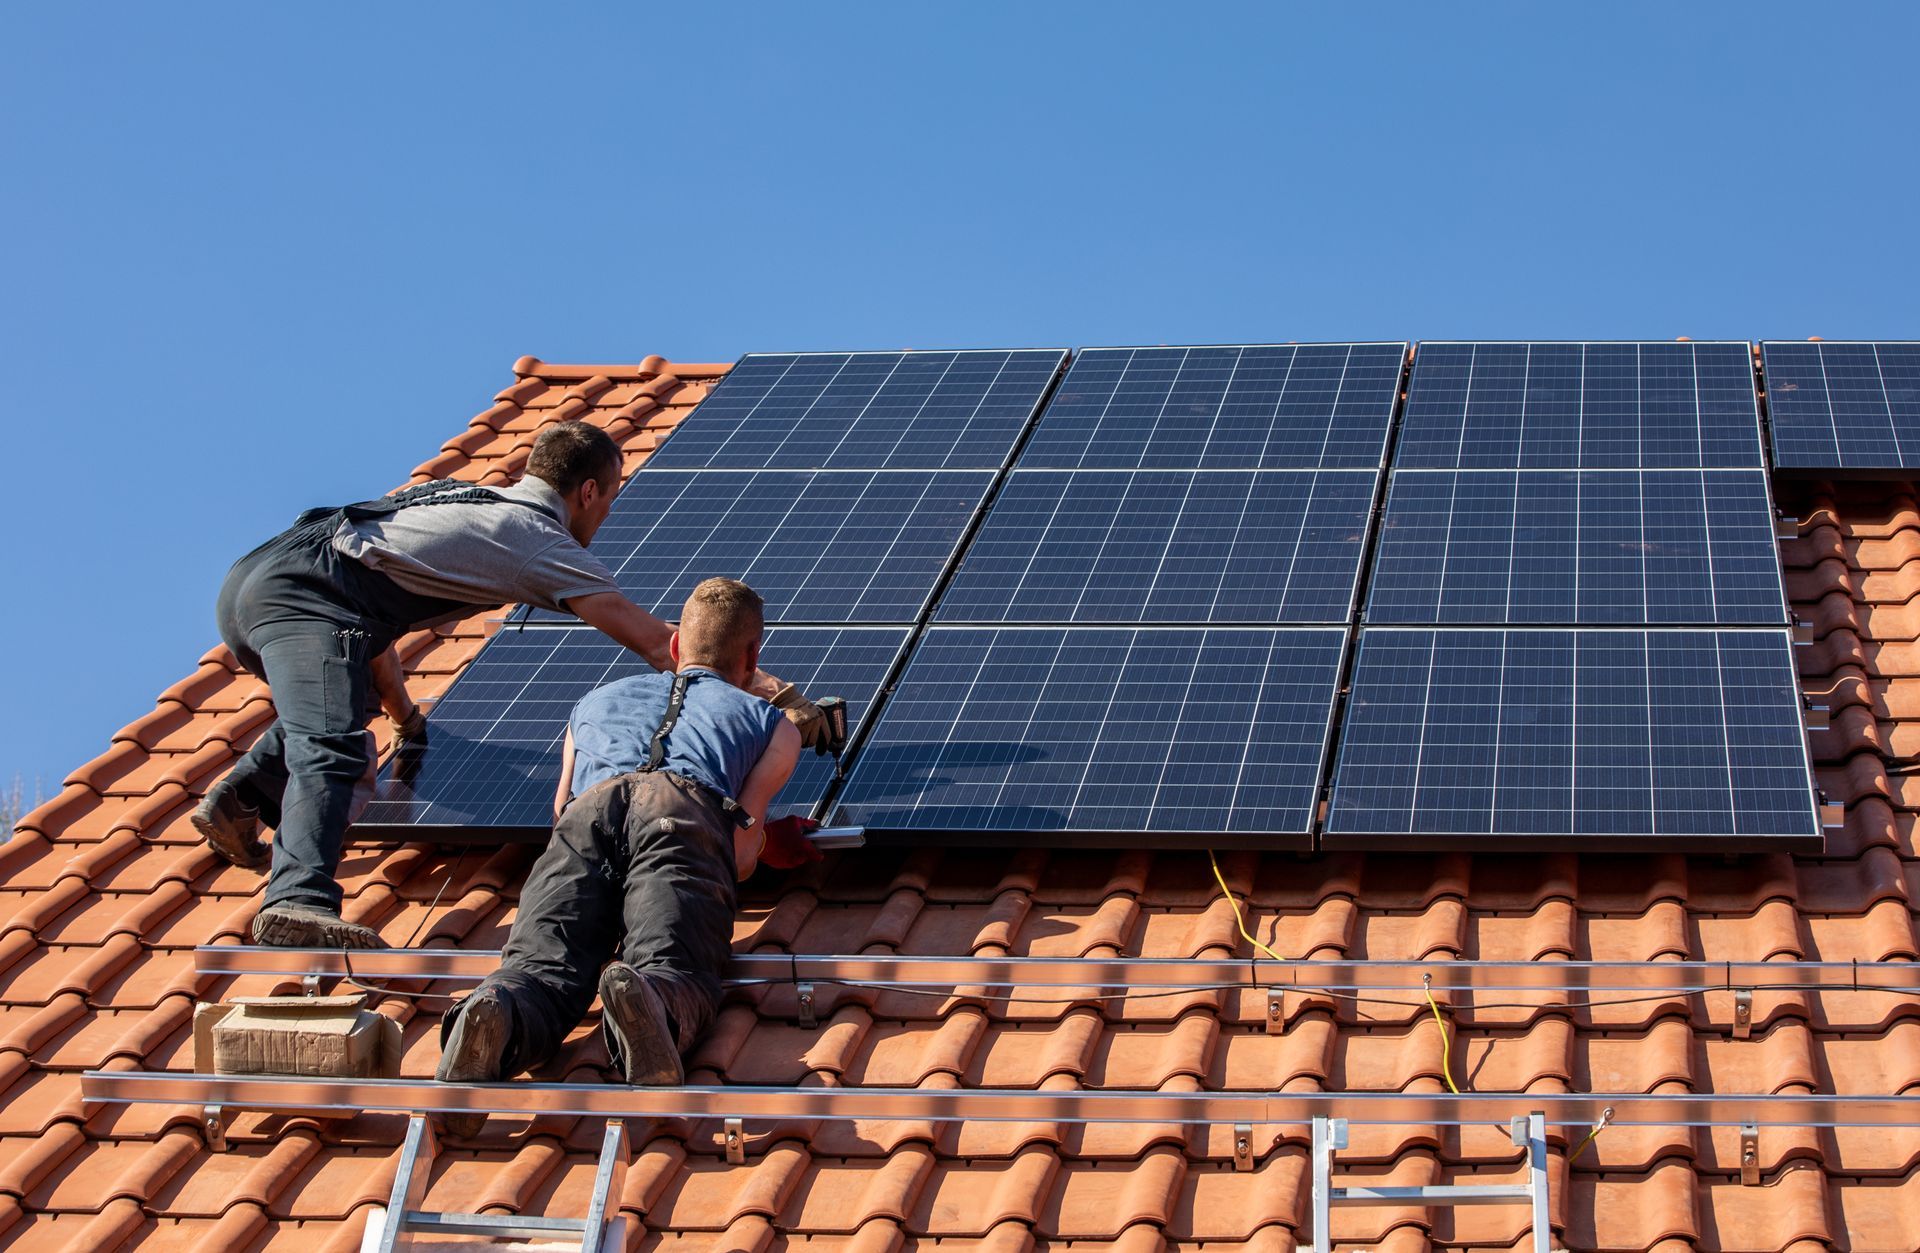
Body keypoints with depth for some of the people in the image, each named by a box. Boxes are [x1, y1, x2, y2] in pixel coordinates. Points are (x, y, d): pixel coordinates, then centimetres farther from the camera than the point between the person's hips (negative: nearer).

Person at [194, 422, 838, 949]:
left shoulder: (461, 496, 28)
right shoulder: (541, 541, 4)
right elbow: (655, 642, -2)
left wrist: (402, 711, 46)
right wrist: (777, 695, 0)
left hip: (249, 581, 9)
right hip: (305, 600, -9)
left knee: (333, 710, 35)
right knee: (332, 754, -26)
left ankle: (240, 795, 19)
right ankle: (297, 902, -47)